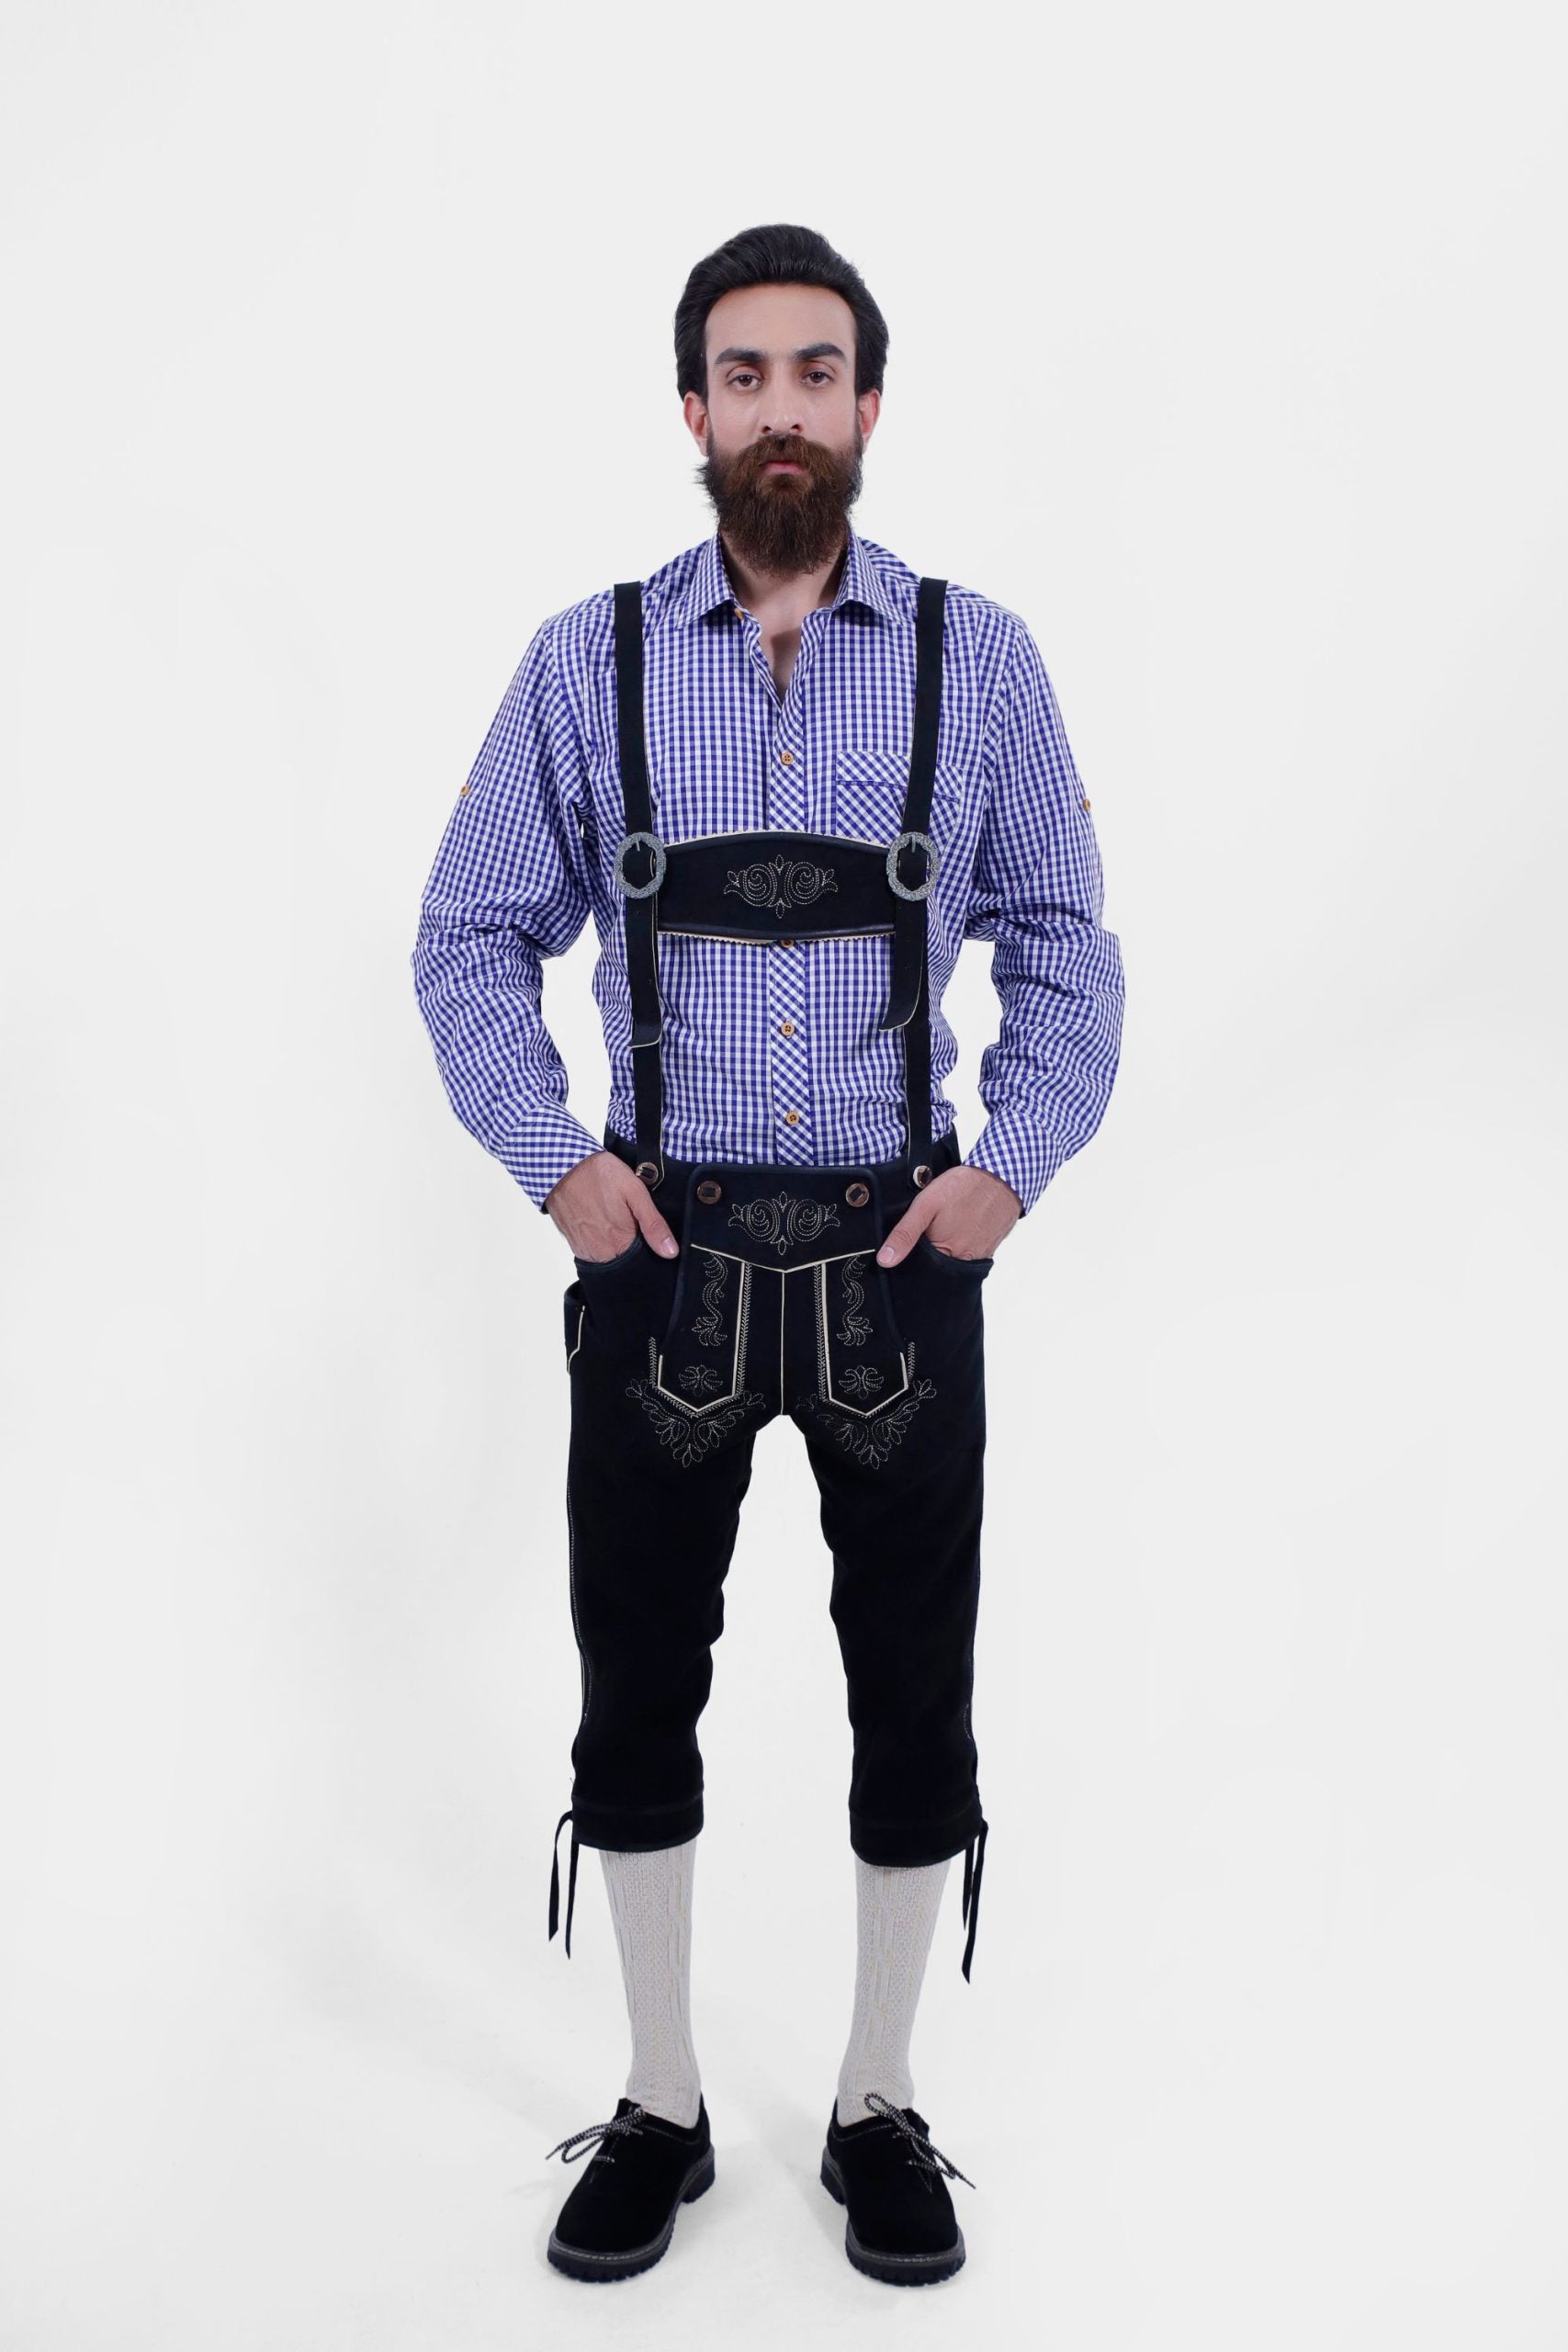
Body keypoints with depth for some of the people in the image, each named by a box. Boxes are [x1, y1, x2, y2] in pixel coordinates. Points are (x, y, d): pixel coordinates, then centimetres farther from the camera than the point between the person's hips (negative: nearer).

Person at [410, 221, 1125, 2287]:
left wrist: (1013, 1167, -5)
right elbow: (472, 937, 5)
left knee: (916, 1694, 9)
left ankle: (880, 2104, 31)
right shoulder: (587, 663, 0)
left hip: (900, 1253, 0)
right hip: (662, 1249, 0)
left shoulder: (980, 659, 1)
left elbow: (1063, 941, 6)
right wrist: (556, 1163, -5)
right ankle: (661, 2105, 31)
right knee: (639, 1689, 10)